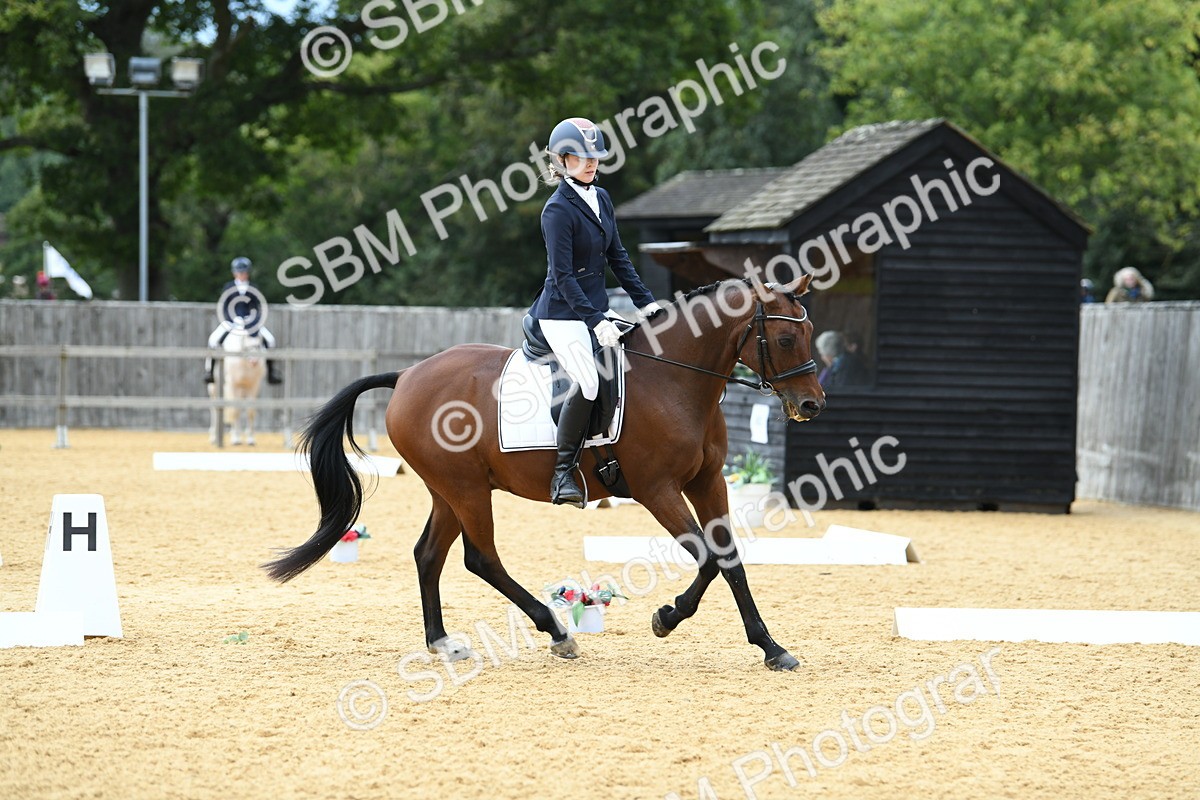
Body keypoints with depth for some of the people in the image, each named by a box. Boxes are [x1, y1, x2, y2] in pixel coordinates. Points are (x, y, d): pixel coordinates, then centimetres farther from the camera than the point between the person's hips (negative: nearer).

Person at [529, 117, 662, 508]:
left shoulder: (601, 199, 10)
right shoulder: (558, 209, -14)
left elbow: (617, 257, 16)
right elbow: (563, 275, -19)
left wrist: (646, 302, 9)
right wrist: (597, 322, -25)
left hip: (595, 309, 9)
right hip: (563, 313, -9)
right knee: (589, 381, -26)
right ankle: (564, 473, -18)